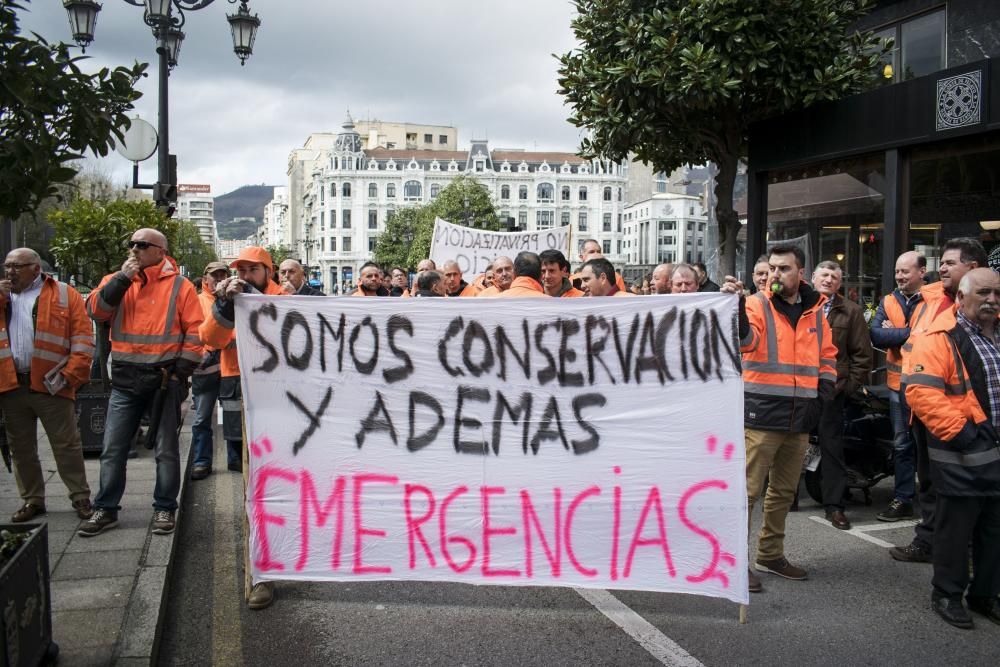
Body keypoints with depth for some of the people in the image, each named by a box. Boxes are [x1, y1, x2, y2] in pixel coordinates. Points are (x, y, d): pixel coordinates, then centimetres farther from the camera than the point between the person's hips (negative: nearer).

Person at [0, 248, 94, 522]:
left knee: (67, 445, 2)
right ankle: (32, 500, 25)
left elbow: (83, 338, -5)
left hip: (50, 384, -4)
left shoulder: (64, 294, 1)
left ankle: (80, 497, 12)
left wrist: (70, 374, -13)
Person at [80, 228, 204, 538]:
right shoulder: (116, 280, 11)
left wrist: (181, 372, -9)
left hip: (165, 379, -3)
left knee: (166, 449, 5)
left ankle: (164, 509, 16)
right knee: (113, 448, 8)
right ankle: (106, 509, 20)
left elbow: (195, 330, -4)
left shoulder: (179, 286, -1)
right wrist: (123, 278, -12)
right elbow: (96, 310, -5)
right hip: (125, 380, 3)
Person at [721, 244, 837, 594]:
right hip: (761, 414, -6)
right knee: (748, 490, -6)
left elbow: (827, 357, 19)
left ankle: (770, 554, 31)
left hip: (800, 417, 6)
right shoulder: (757, 305, -6)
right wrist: (735, 306, -45)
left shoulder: (816, 310, 10)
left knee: (784, 491, 16)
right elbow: (745, 340, -27)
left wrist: (822, 395, 6)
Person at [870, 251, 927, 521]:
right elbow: (876, 335, -6)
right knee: (902, 444, 11)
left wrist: (895, 333, -16)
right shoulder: (888, 301, 7)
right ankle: (903, 500, 18)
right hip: (899, 384, 5)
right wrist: (911, 333, -15)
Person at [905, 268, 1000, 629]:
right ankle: (947, 594, 20)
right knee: (955, 528, 4)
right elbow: (921, 393, -21)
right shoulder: (940, 339, -12)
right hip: (961, 455, -7)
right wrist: (959, 431, -20)